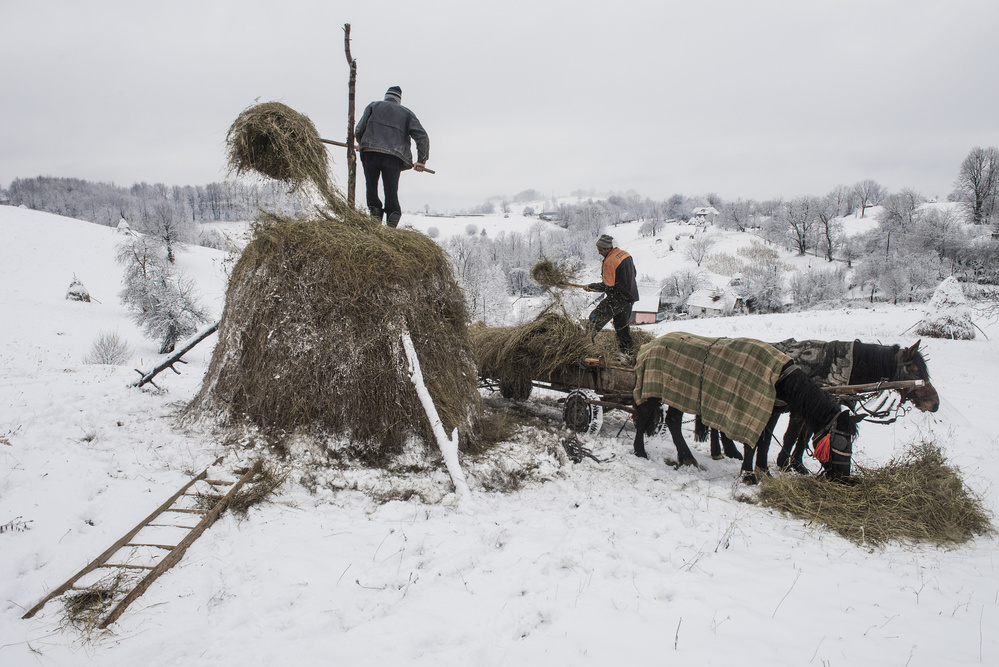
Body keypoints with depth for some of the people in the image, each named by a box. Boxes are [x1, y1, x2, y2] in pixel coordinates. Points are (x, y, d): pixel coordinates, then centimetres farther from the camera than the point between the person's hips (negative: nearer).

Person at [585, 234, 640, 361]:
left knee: (596, 318, -9)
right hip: (630, 296, 9)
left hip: (618, 298, -9)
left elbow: (608, 287, -19)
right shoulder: (625, 254, 7)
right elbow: (633, 273, 18)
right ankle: (626, 353, 25)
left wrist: (591, 287, -8)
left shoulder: (609, 262, -20)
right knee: (622, 325, 18)